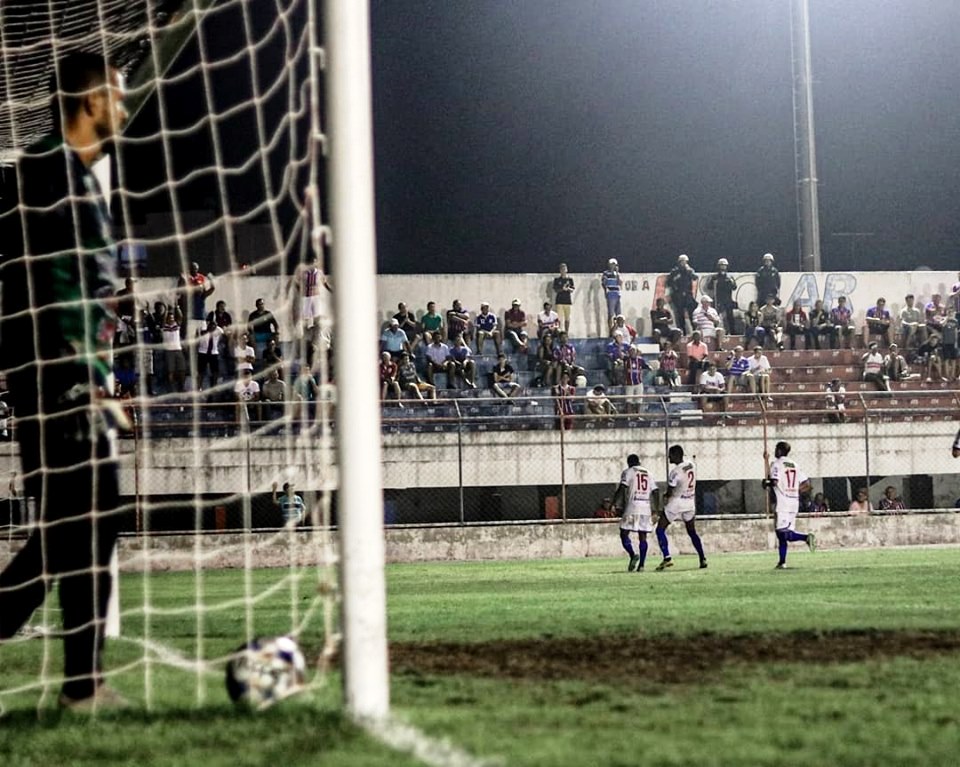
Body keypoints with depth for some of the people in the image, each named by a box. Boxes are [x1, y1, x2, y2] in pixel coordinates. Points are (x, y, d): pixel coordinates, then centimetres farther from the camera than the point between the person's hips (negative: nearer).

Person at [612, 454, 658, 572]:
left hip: (632, 507, -5)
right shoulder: (648, 474, 17)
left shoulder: (628, 472, 3)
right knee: (642, 537, 7)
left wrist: (614, 503, -8)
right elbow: (655, 492, 13)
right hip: (646, 508, 5)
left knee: (624, 534, 1)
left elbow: (622, 488, -11)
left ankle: (633, 555, -22)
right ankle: (641, 564, -1)